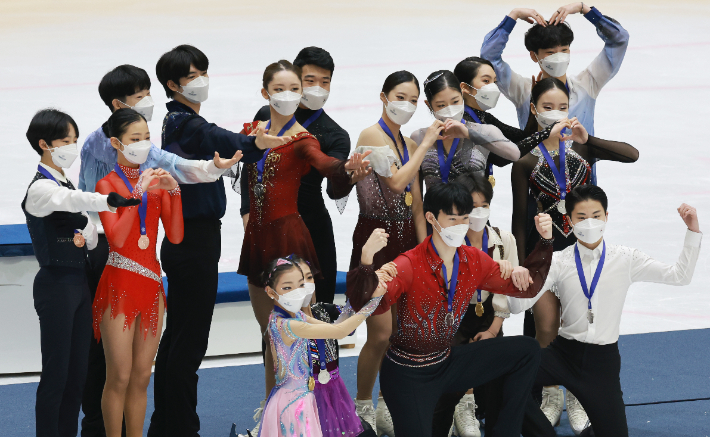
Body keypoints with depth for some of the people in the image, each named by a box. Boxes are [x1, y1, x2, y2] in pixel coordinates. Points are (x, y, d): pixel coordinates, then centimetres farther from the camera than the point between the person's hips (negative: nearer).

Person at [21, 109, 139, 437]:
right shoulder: (41, 188, -13)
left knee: (78, 371, 9)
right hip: (56, 284, -8)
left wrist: (85, 237, -11)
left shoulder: (67, 185, 13)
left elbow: (93, 238, 13)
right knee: (56, 372, -5)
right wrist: (112, 201, -53)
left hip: (79, 282, 8)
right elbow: (75, 201, -36)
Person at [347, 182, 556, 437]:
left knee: (527, 351, -1)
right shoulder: (410, 265, -23)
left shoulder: (474, 261, -4)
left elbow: (526, 287, 5)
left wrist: (546, 241, -7)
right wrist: (367, 266, -62)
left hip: (447, 362, 6)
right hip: (408, 375, -6)